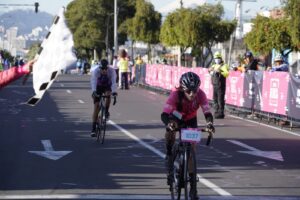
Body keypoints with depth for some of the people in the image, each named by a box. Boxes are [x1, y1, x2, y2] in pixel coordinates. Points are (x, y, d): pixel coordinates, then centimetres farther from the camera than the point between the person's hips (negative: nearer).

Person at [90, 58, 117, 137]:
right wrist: (94, 91, -54)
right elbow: (93, 82, -38)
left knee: (108, 94, -36)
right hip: (98, 87, 0)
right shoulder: (95, 71, -29)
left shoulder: (111, 71, -27)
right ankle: (93, 129, -7)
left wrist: (114, 91, -52)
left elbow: (113, 82, -36)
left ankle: (106, 111, -10)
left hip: (107, 87, 0)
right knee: (96, 107, -10)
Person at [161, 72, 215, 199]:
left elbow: (207, 112, -38)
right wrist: (169, 123, -64)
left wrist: (209, 123, -59)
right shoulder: (175, 94, -39)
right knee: (170, 132, -31)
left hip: (190, 119, 1)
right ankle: (169, 157, -1)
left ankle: (193, 187, 2)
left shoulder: (200, 94, -34)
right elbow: (164, 114, -44)